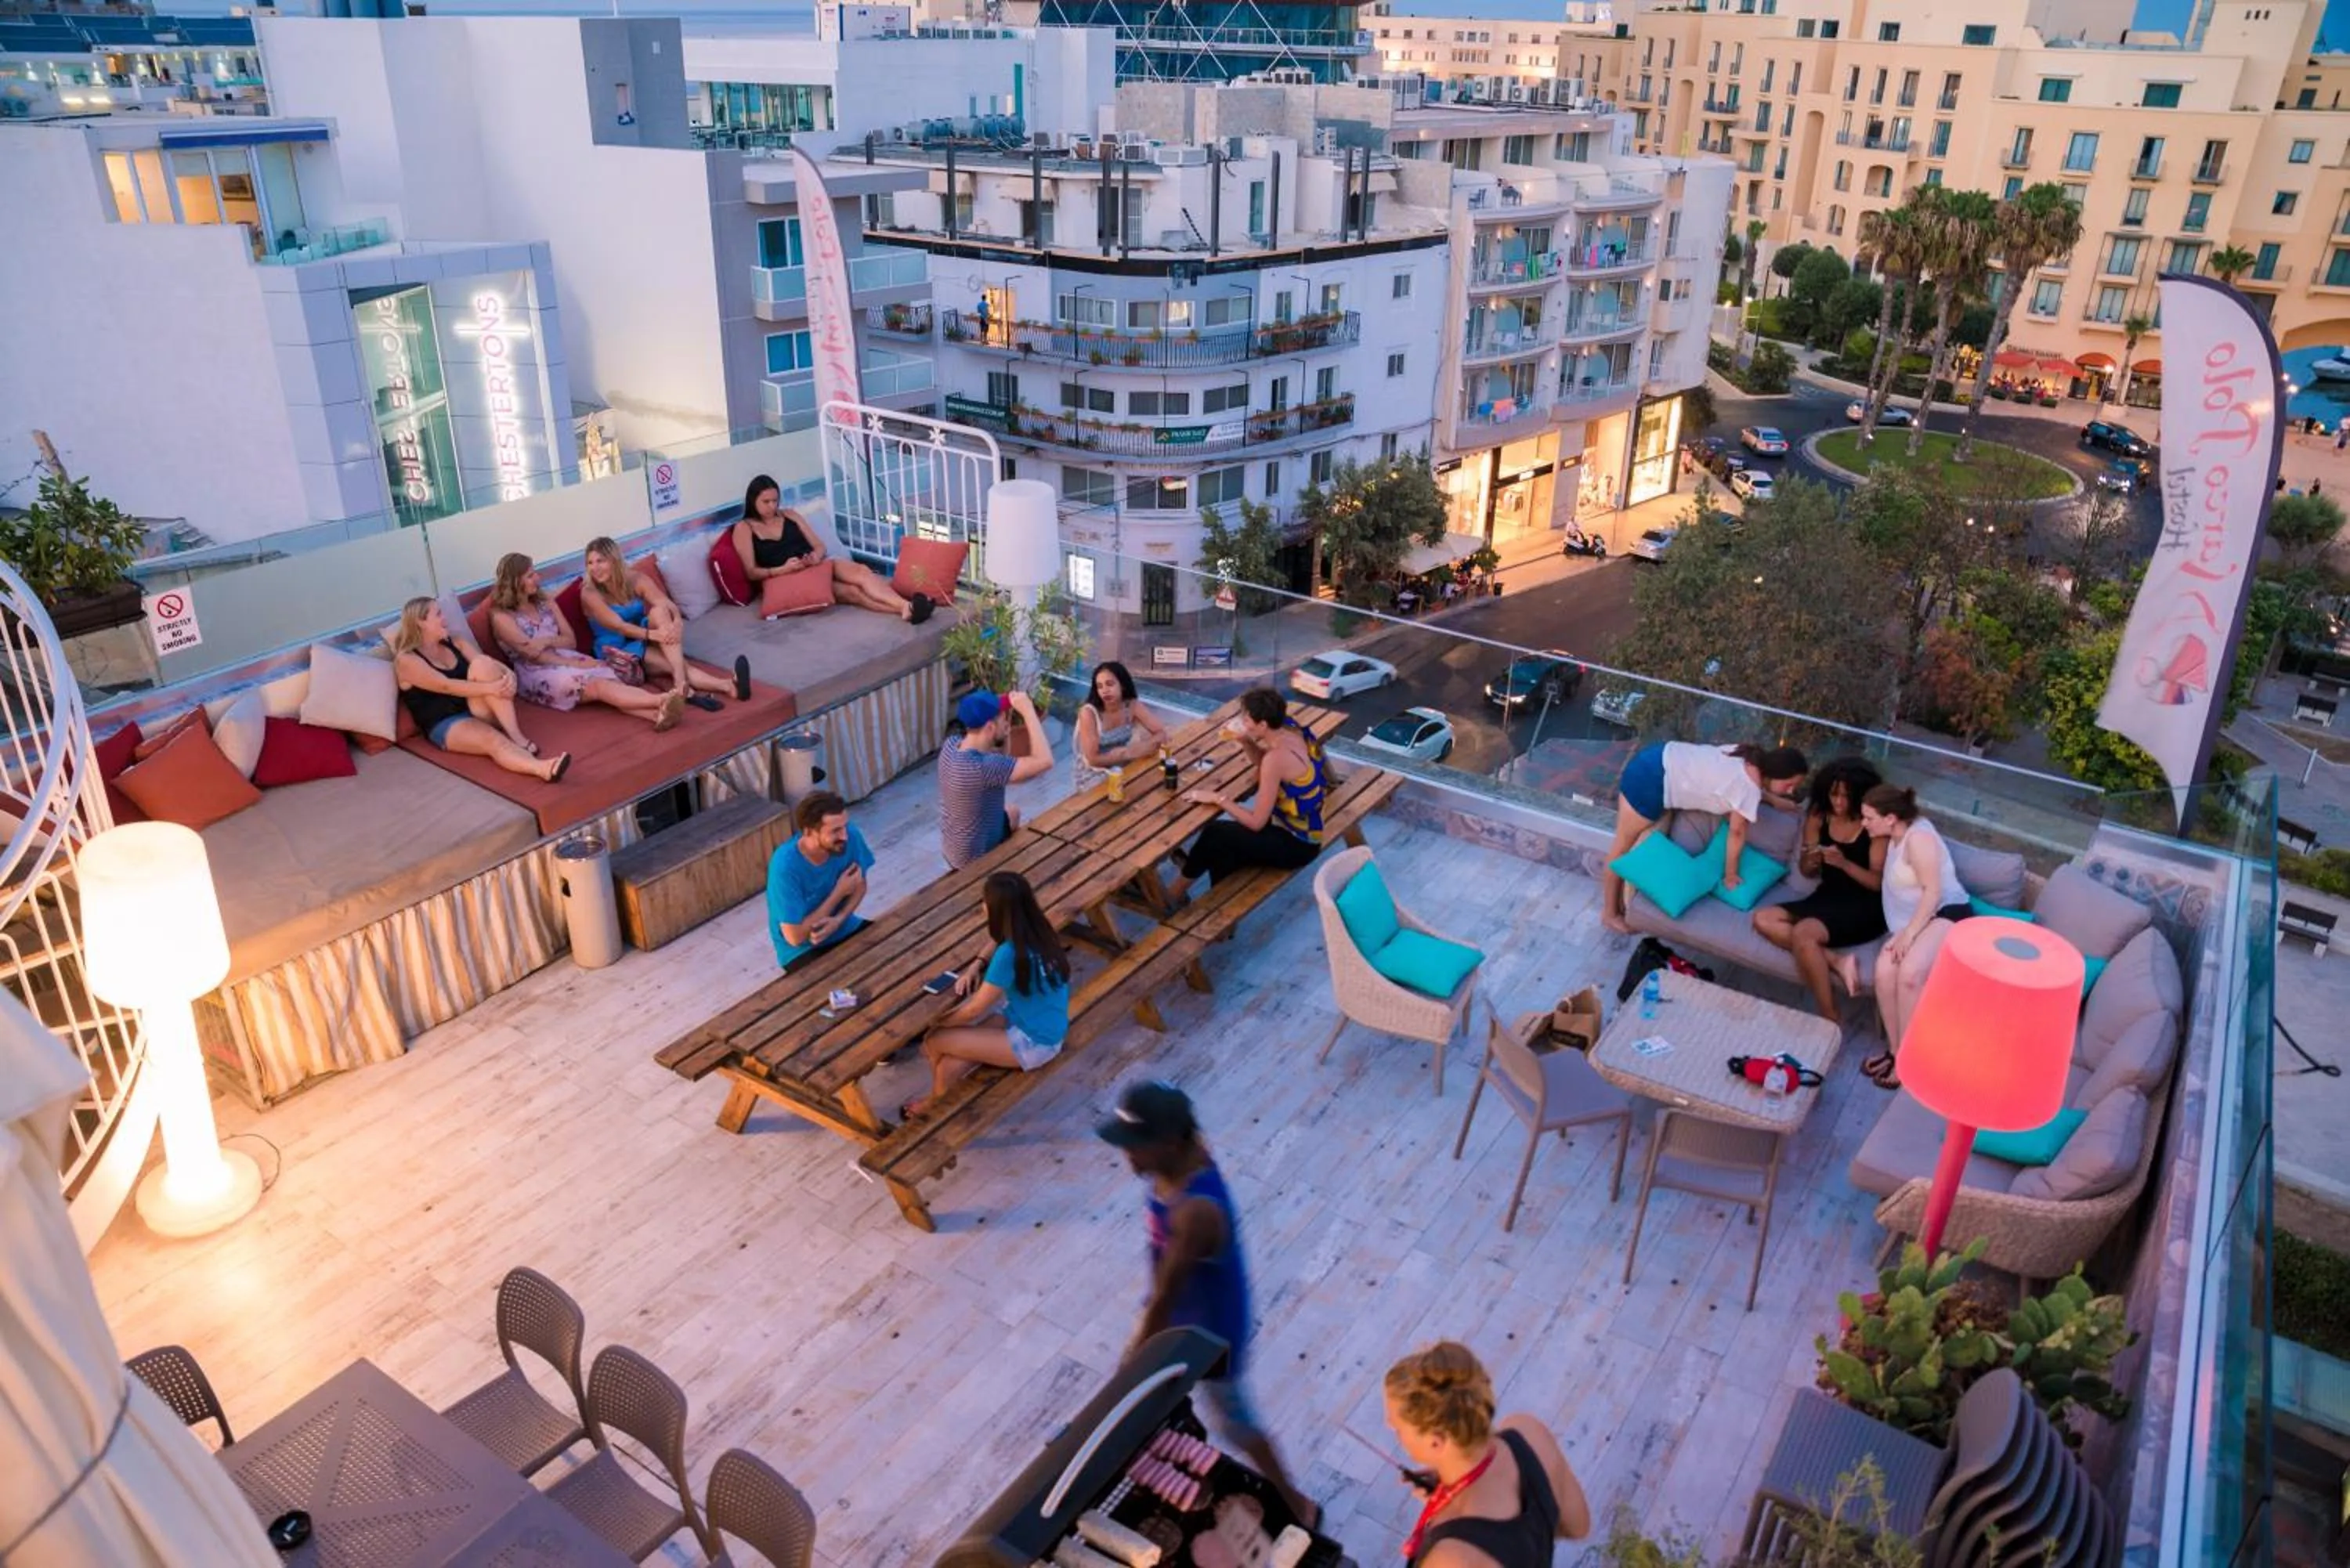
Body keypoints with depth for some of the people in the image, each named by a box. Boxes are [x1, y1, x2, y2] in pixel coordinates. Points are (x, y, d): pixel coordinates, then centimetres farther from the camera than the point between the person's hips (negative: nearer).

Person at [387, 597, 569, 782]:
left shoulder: (454, 643, 16)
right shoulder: (406, 660, -4)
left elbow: (488, 662, 3)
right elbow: (446, 686, -19)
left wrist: (508, 675, -21)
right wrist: (490, 687, -31)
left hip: (479, 711, 5)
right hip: (447, 725, -5)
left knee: (482, 663, -22)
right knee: (493, 740, -37)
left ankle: (517, 736, -34)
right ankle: (542, 768, -69)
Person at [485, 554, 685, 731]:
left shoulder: (545, 602, 14)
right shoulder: (501, 617, -5)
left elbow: (570, 640, 10)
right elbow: (534, 654, -12)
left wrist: (548, 641, -13)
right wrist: (576, 665, -18)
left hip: (567, 659, 6)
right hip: (537, 676, -5)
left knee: (609, 678, -27)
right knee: (599, 685, -31)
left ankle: (659, 713, -53)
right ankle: (661, 701, -51)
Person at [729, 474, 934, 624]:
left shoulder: (789, 515, 17)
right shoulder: (744, 528, 3)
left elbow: (820, 546, 15)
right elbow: (751, 572, -4)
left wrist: (816, 556, -10)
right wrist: (783, 569, -21)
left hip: (819, 566, 5)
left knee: (861, 572, -29)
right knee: (851, 591, -30)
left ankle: (907, 606, -51)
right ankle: (905, 609, -50)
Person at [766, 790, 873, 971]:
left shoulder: (850, 836, -16)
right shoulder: (786, 866, -30)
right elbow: (795, 937, -25)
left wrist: (838, 919, -18)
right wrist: (839, 892, -22)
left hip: (845, 928, 5)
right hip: (802, 950, -5)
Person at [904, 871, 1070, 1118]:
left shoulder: (1009, 955, -31)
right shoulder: (1035, 930, -7)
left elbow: (975, 1009, -17)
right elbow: (998, 943, 18)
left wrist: (937, 1024, 0)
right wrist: (977, 964, -1)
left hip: (1034, 1043, -8)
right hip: (1045, 1028, 8)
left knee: (935, 1041, -3)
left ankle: (938, 1101, 25)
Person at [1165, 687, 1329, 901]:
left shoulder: (1277, 757, -28)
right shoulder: (1291, 732, -3)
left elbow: (1256, 823, -23)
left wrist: (1218, 798, -14)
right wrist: (1245, 741, 0)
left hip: (1295, 845, -8)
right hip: (1303, 834, 8)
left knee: (1216, 834, -7)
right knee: (1222, 848, 8)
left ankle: (1175, 894, 12)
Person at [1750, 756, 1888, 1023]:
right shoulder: (1819, 816, 3)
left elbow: (1879, 883, -13)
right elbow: (1806, 871, 9)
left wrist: (1844, 863, -29)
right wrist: (1810, 861, -15)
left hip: (1864, 908, -6)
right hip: (1827, 897, 6)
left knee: (1803, 933, -32)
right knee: (1763, 920, -16)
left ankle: (1830, 1018, -21)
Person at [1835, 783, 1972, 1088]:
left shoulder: (1919, 837, -14)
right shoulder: (1896, 837, 15)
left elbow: (1933, 891, -19)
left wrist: (1909, 933, -23)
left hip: (1947, 913, -8)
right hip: (1911, 922, 8)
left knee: (1910, 972, -33)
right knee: (1884, 970, -21)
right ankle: (1895, 1049, -11)